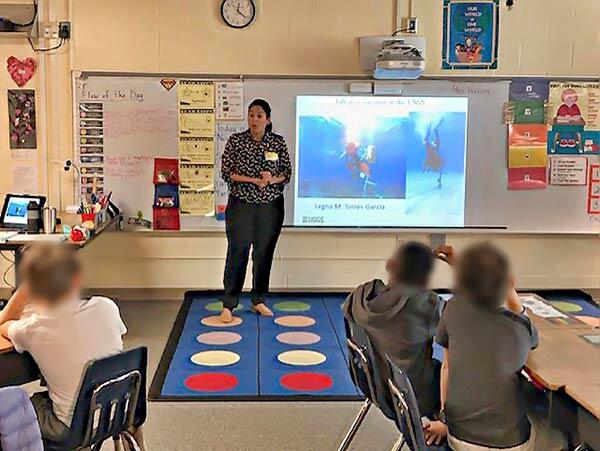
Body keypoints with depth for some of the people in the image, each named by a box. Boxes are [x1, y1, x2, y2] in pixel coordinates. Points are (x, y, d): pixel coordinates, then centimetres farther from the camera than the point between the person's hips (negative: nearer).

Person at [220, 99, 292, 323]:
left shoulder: (278, 142, 3)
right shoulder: (235, 141, -2)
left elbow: (287, 173, 5)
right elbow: (226, 172, -5)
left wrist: (272, 179, -16)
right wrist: (253, 180, -16)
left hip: (271, 206, 2)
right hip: (241, 205, -2)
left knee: (264, 253, 9)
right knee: (237, 253, -4)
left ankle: (259, 301, 22)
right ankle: (228, 305, 3)